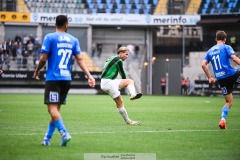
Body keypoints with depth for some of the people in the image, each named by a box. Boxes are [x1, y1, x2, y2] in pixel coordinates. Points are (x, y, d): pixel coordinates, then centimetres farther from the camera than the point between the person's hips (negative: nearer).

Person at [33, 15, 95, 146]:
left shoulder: (50, 37, -4)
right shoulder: (73, 40, 8)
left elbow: (44, 58, -7)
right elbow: (80, 60, 1)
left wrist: (37, 71, 10)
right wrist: (89, 76, 0)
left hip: (53, 78, -5)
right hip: (67, 79, 5)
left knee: (52, 108, -8)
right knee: (56, 108, 13)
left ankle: (64, 133, -29)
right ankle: (47, 139, 17)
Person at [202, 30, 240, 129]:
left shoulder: (210, 51, 17)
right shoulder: (226, 47, 2)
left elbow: (203, 64, 10)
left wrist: (209, 78, 14)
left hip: (220, 79, 5)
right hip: (231, 74, -5)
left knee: (229, 102, 12)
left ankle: (223, 119, -7)